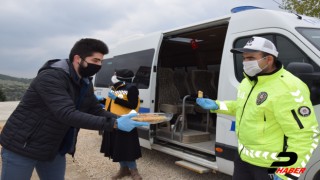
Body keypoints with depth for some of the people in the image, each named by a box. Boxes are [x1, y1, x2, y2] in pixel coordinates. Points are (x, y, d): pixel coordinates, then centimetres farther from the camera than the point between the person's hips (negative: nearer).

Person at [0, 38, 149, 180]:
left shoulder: (85, 83, 1)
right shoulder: (51, 77, -26)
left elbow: (97, 111, 5)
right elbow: (68, 115, -35)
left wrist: (121, 119, -14)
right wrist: (114, 124, -38)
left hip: (53, 149, 7)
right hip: (22, 147, -7)